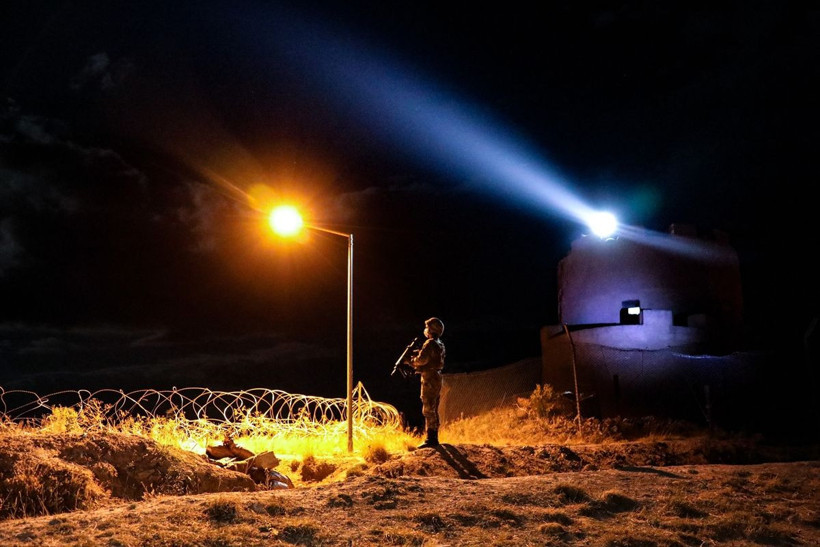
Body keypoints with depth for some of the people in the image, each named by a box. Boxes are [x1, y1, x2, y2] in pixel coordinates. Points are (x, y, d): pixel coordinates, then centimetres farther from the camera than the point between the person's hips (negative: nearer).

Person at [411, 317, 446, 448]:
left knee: (428, 410, -8)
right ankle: (434, 438, 18)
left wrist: (412, 361, -5)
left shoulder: (430, 343, -14)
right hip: (437, 378, 10)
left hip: (429, 379, -10)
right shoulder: (440, 344, 16)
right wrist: (417, 358, 10)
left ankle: (431, 439, -8)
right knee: (433, 410, 14)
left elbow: (422, 359, -23)